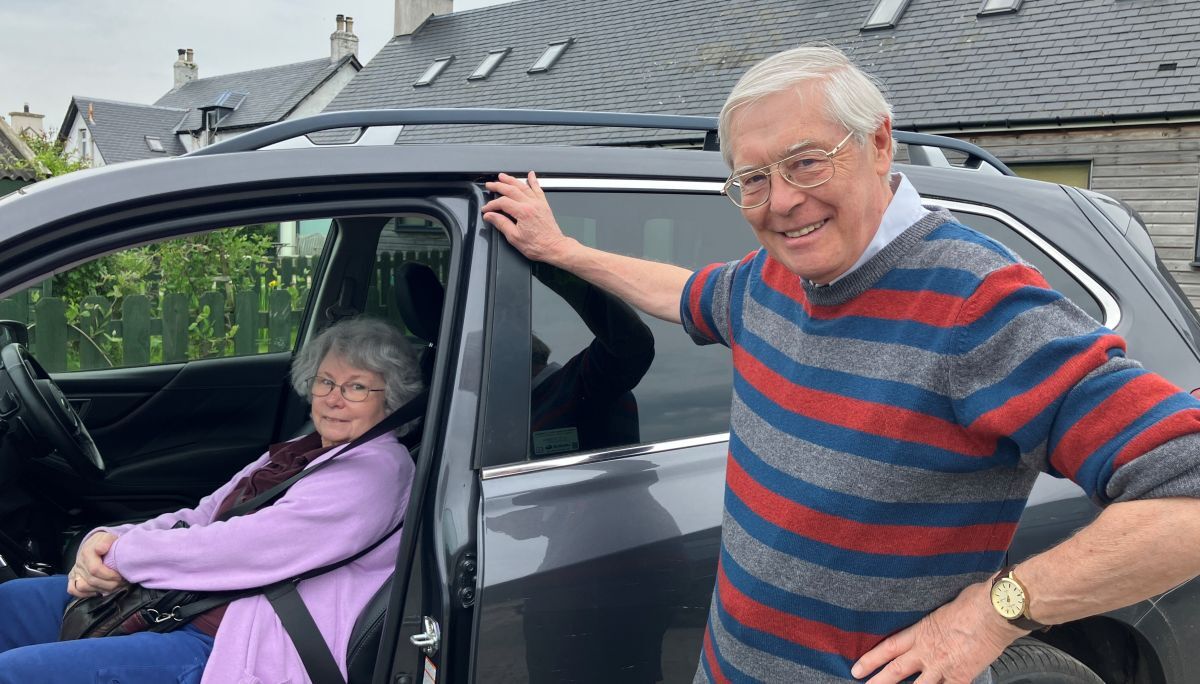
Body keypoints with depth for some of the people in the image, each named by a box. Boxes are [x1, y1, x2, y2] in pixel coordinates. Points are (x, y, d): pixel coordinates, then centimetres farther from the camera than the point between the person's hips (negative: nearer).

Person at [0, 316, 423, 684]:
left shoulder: (377, 469, -13)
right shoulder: (298, 454, 16)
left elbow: (250, 546, -22)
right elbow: (200, 519, 14)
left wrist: (123, 554, -13)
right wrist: (105, 541, -6)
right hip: (179, 608, 10)